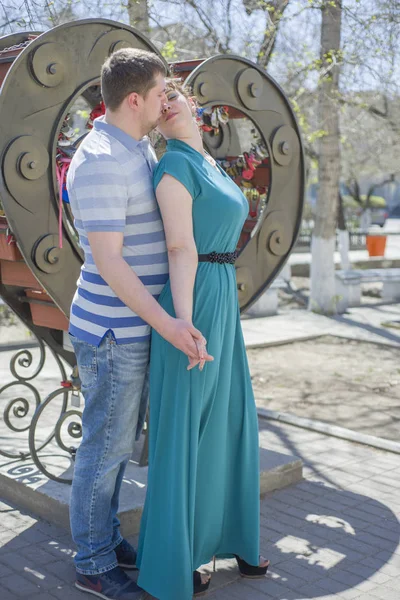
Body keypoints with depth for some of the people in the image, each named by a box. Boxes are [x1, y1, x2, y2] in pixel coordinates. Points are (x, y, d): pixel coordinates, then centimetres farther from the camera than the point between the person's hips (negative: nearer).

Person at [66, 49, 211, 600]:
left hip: (137, 325, 10)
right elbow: (107, 260, -25)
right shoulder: (99, 161, -21)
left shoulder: (140, 149, 11)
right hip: (113, 331, -10)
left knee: (121, 440, 19)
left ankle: (106, 536, 35)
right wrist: (165, 323, -28)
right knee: (105, 446, 3)